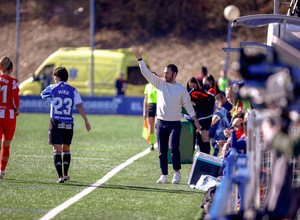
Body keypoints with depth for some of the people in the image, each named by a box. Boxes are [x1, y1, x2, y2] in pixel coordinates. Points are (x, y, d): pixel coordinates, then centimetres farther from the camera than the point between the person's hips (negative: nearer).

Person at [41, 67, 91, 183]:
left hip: (56, 122, -3)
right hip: (68, 124, 3)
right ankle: (65, 174, 27)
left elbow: (42, 94, 19)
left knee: (57, 150, -4)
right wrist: (86, 121, -1)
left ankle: (60, 176, -14)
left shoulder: (52, 88, 0)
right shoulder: (73, 90, 2)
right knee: (66, 149, 20)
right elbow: (79, 106, -3)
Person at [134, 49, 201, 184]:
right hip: (161, 122, 3)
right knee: (162, 151, 4)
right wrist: (140, 59, -6)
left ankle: (177, 173, -5)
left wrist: (196, 121, 3)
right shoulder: (160, 83, 7)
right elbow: (146, 73, 2)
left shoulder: (182, 89, 2)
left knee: (173, 147, -19)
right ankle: (164, 175, 12)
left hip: (175, 123, -3)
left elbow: (188, 105, 6)